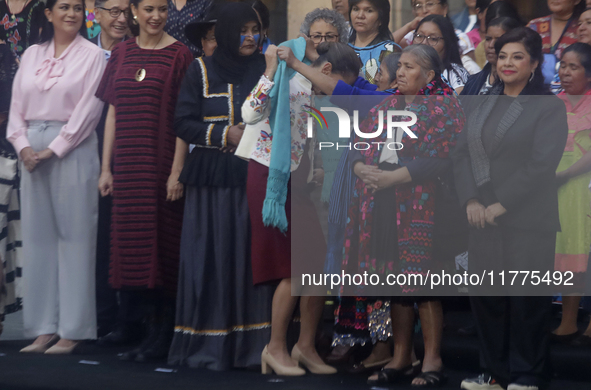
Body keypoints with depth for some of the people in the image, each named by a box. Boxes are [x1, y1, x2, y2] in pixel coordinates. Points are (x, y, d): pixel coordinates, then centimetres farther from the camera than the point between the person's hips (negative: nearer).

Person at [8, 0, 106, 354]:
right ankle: (44, 328, 7)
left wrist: (54, 149, -12)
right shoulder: (32, 55, 14)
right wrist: (23, 146, -4)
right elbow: (17, 105, 11)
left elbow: (88, 109, -7)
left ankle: (72, 331, -2)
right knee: (38, 236, 3)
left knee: (74, 236, -4)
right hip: (33, 152, 5)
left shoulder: (92, 55, 1)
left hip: (73, 150, -4)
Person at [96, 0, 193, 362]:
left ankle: (162, 336, 4)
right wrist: (106, 168, 8)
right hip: (127, 166, 5)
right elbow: (113, 114, 13)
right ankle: (153, 328, 13)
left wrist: (177, 170, -13)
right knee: (133, 245, 5)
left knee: (161, 244, -3)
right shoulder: (122, 53, 11)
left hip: (162, 164, -5)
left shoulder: (179, 54, -3)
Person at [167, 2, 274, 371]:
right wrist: (225, 134, -9)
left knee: (254, 256, -4)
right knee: (212, 257, -5)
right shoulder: (202, 71, 6)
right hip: (213, 179, -1)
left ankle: (253, 345, 1)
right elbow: (183, 122, 2)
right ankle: (208, 345, 0)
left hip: (257, 178, 1)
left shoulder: (268, 70, 12)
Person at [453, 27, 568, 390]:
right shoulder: (480, 105, 14)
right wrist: (471, 201, -7)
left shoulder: (549, 107, -3)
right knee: (485, 295, 5)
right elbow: (461, 152, 8)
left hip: (528, 222, -5)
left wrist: (501, 206, -14)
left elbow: (541, 164, -12)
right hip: (483, 218, 5)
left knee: (526, 300, -1)